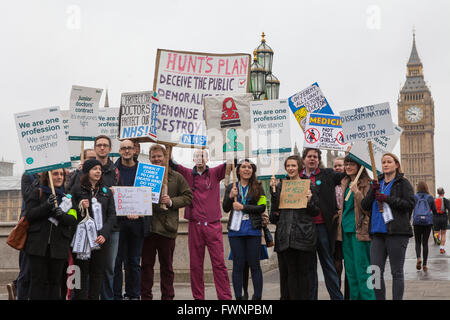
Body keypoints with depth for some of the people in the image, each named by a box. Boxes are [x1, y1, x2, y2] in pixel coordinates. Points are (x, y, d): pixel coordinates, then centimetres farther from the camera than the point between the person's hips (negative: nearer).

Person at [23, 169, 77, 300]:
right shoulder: (38, 192, 7)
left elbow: (73, 219, 2)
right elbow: (29, 215, -4)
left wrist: (61, 215, -19)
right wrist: (47, 205, -17)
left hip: (59, 246, 2)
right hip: (38, 244, -2)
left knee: (55, 281, 4)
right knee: (39, 280, -2)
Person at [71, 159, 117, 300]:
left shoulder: (106, 191, 12)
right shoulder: (77, 189, 3)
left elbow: (112, 215, 5)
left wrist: (104, 234, -8)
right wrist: (80, 208, -17)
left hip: (100, 239, 3)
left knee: (98, 273, 5)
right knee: (81, 273, -3)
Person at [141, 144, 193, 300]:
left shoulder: (176, 177, 5)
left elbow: (188, 197, 4)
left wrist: (171, 201, -11)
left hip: (166, 227, -1)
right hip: (147, 227, 2)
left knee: (166, 266, 8)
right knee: (146, 264, 7)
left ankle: (167, 296, 16)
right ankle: (145, 296, 16)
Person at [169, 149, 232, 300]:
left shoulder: (215, 173, 9)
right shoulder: (187, 174, 10)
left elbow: (230, 163, -2)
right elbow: (171, 164, 2)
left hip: (213, 225, -1)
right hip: (194, 225, 1)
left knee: (219, 263, -2)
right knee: (195, 264, 5)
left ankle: (225, 297, 2)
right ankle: (198, 297, 13)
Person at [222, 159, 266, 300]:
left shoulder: (258, 187, 5)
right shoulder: (231, 187, 10)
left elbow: (262, 207, -4)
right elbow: (225, 209, 6)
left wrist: (243, 207, -12)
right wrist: (230, 197, -12)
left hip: (253, 230, -1)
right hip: (235, 230, 1)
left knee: (254, 265, 2)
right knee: (238, 265, 3)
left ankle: (257, 296, 7)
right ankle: (238, 297, 8)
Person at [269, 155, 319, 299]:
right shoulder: (280, 185, 13)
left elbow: (315, 212, 6)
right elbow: (275, 209, 6)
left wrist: (310, 200, -13)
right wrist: (273, 189, -3)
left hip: (303, 233, -2)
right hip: (285, 235, 2)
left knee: (302, 270, 0)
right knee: (288, 270, 1)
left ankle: (303, 297, 7)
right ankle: (290, 297, 9)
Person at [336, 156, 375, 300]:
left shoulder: (366, 183, -6)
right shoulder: (344, 183, 14)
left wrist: (357, 192, -20)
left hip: (359, 230, -7)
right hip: (345, 229, 7)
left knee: (362, 269, -7)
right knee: (350, 270, 9)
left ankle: (367, 297, -1)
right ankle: (354, 296, 17)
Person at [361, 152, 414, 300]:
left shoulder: (403, 183, 3)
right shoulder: (377, 182, 17)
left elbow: (410, 204, -9)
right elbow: (365, 206, 12)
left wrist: (387, 199, -14)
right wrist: (372, 191, -6)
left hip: (397, 232, -4)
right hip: (378, 233, 5)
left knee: (397, 272, 1)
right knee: (376, 271, 0)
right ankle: (379, 298, 10)